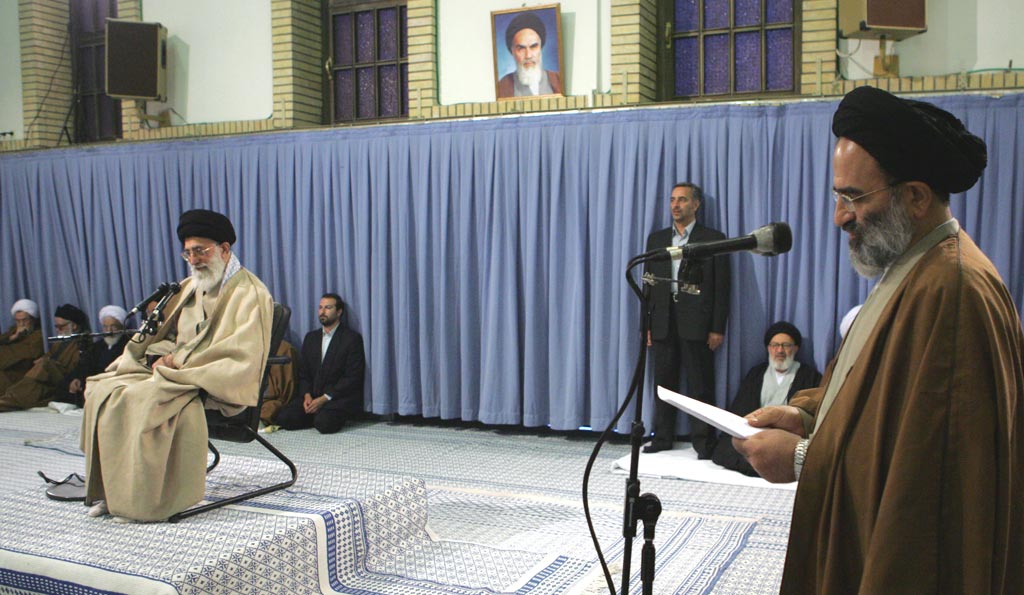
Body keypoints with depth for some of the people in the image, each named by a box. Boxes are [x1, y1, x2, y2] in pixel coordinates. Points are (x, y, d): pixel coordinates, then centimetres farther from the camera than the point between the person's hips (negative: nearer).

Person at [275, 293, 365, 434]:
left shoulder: (352, 338, -4)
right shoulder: (311, 337, 16)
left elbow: (353, 378, -10)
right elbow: (303, 372, 14)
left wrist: (324, 398, -16)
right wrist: (307, 395, -6)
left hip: (341, 397, -5)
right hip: (313, 396, 6)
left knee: (323, 423, -32)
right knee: (284, 417, -17)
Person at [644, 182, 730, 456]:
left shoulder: (713, 239, 2)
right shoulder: (656, 239, 14)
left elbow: (721, 287, -2)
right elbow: (649, 283, 13)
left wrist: (717, 328, -7)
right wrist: (647, 324, 7)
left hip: (696, 324, -4)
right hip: (663, 323, 4)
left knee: (700, 386, -1)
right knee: (664, 383, 9)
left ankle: (703, 443, 6)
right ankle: (662, 438, 18)